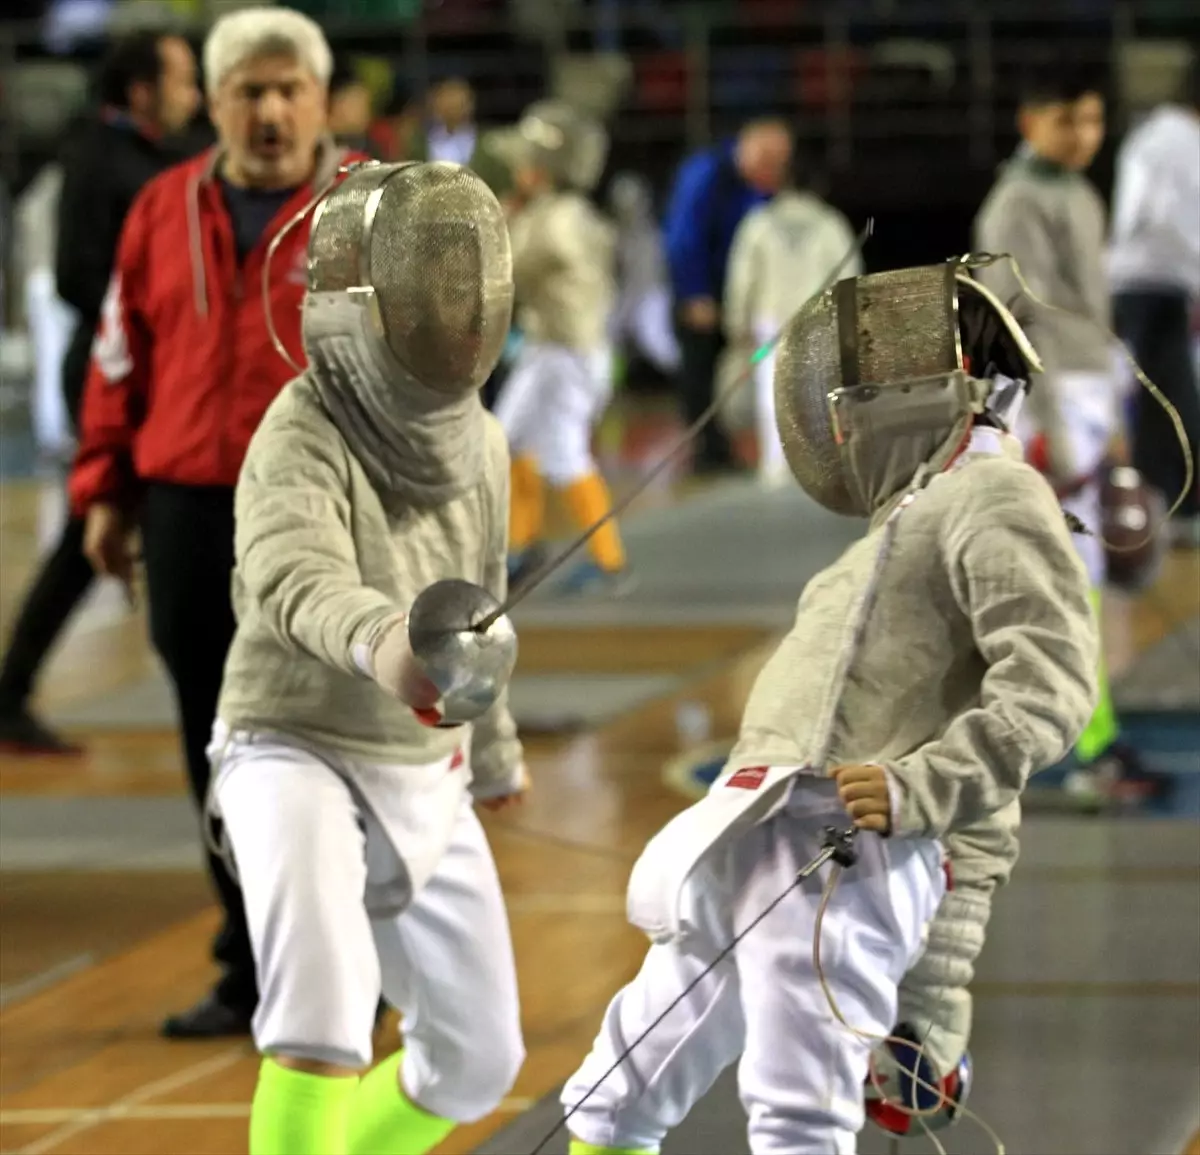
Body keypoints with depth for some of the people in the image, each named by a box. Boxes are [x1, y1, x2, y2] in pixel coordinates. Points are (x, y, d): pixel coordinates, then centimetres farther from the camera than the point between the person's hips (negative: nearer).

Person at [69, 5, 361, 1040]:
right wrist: (106, 491, 11)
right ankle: (250, 977, 20)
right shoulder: (166, 212, 10)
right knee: (221, 762, 10)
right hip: (191, 518, 4)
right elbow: (122, 358, 14)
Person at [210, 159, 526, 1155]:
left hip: (421, 783, 7)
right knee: (325, 1018, -32)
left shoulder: (477, 440, -2)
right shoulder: (302, 438, -24)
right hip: (297, 751, -7)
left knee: (475, 1063, 14)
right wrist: (380, 641, -67)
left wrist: (493, 742, 31)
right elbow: (296, 578, -45)